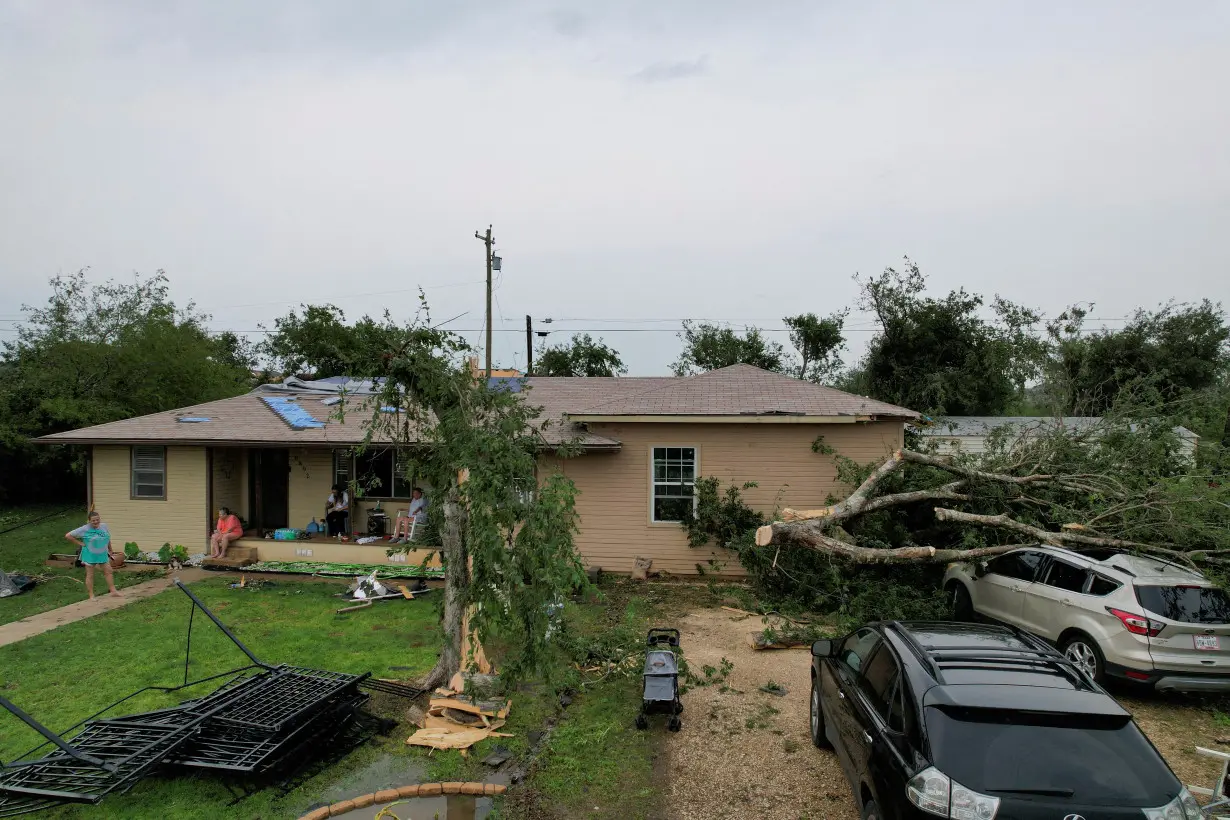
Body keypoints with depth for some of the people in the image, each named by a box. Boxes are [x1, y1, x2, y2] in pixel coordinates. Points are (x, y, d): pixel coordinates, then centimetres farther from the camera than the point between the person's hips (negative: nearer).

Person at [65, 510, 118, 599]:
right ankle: (91, 595, 13)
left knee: (109, 572, 6)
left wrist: (110, 550, 18)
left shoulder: (104, 526, 0)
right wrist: (80, 543, -13)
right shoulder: (84, 529, -14)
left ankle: (113, 591, 14)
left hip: (103, 554, 5)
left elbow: (108, 538, 14)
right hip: (90, 556, -5)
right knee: (90, 575, 6)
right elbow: (68, 535, -12)